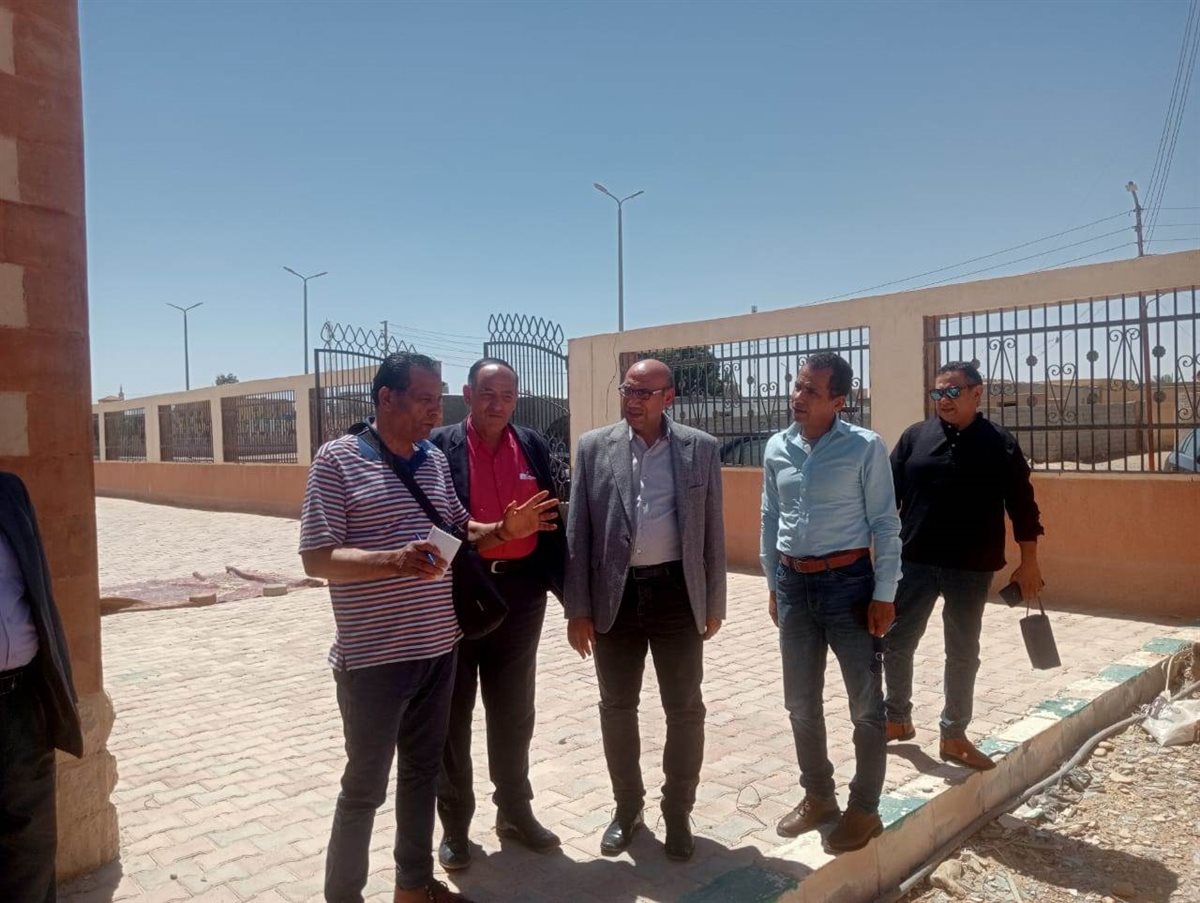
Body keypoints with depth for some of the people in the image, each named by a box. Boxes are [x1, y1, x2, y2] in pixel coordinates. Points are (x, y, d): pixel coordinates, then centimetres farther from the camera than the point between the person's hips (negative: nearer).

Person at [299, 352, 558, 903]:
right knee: (365, 785, 7)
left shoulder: (436, 461, 7)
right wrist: (397, 561, -30)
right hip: (374, 656, -6)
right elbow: (318, 558, -15)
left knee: (422, 771, 19)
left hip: (438, 648, 6)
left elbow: (461, 532, 17)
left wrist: (505, 530, -4)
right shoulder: (338, 460, -11)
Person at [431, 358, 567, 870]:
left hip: (519, 592, 3)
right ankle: (454, 824, 28)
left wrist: (568, 590, 4)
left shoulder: (533, 447, 5)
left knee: (514, 710, 17)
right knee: (452, 713, 10)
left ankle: (515, 811, 35)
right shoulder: (439, 447, -6)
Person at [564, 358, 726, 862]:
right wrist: (577, 607, -2)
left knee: (684, 709, 8)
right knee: (616, 708, 12)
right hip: (615, 594, 1)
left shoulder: (701, 448, 0)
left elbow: (713, 530, 3)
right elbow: (577, 530, 0)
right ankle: (627, 806, 32)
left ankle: (678, 812, 27)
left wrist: (714, 604, 3)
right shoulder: (594, 447, 1)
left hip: (677, 592, -1)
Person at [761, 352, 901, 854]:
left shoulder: (865, 447, -9)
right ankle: (817, 796, 33)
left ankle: (863, 809, 24)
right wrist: (773, 584, 13)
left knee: (866, 704, 7)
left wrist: (884, 594, -9)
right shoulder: (776, 449, 4)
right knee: (801, 702, 14)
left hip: (848, 581, -4)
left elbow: (885, 524, -7)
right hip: (793, 583, 5)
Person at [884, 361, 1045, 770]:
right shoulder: (915, 436, 1)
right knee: (897, 642, 8)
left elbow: (1022, 505, 2)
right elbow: (888, 494, 3)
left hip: (971, 569, -1)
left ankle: (954, 736, 24)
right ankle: (897, 718, 28)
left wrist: (1029, 562, 1)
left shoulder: (1000, 443, -1)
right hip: (914, 562, 1)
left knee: (963, 653, 10)